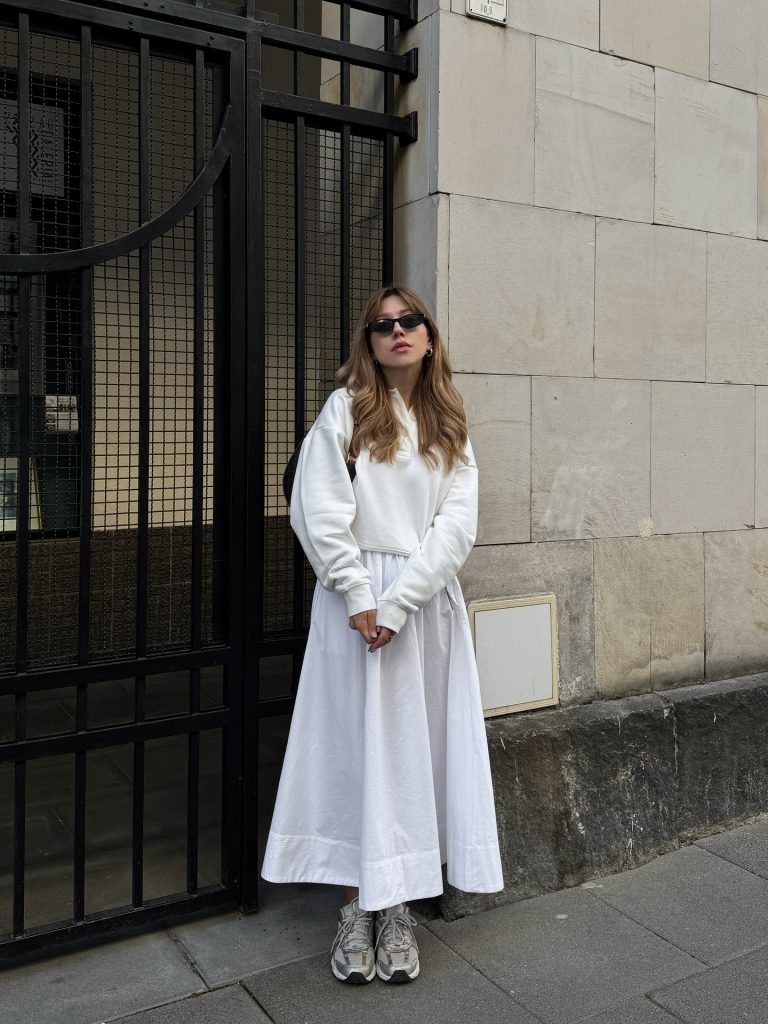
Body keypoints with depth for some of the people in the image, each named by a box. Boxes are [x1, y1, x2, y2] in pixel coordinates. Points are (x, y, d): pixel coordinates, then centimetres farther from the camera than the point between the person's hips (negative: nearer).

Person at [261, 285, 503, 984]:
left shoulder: (450, 424, 10)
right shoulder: (346, 410, 3)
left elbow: (457, 524, -1)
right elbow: (319, 512, -5)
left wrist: (399, 603, -12)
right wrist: (360, 598, -12)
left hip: (428, 600, 3)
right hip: (357, 596, -2)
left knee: (417, 746, 5)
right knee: (356, 743, 1)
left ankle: (400, 906, 16)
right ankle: (357, 907, 13)